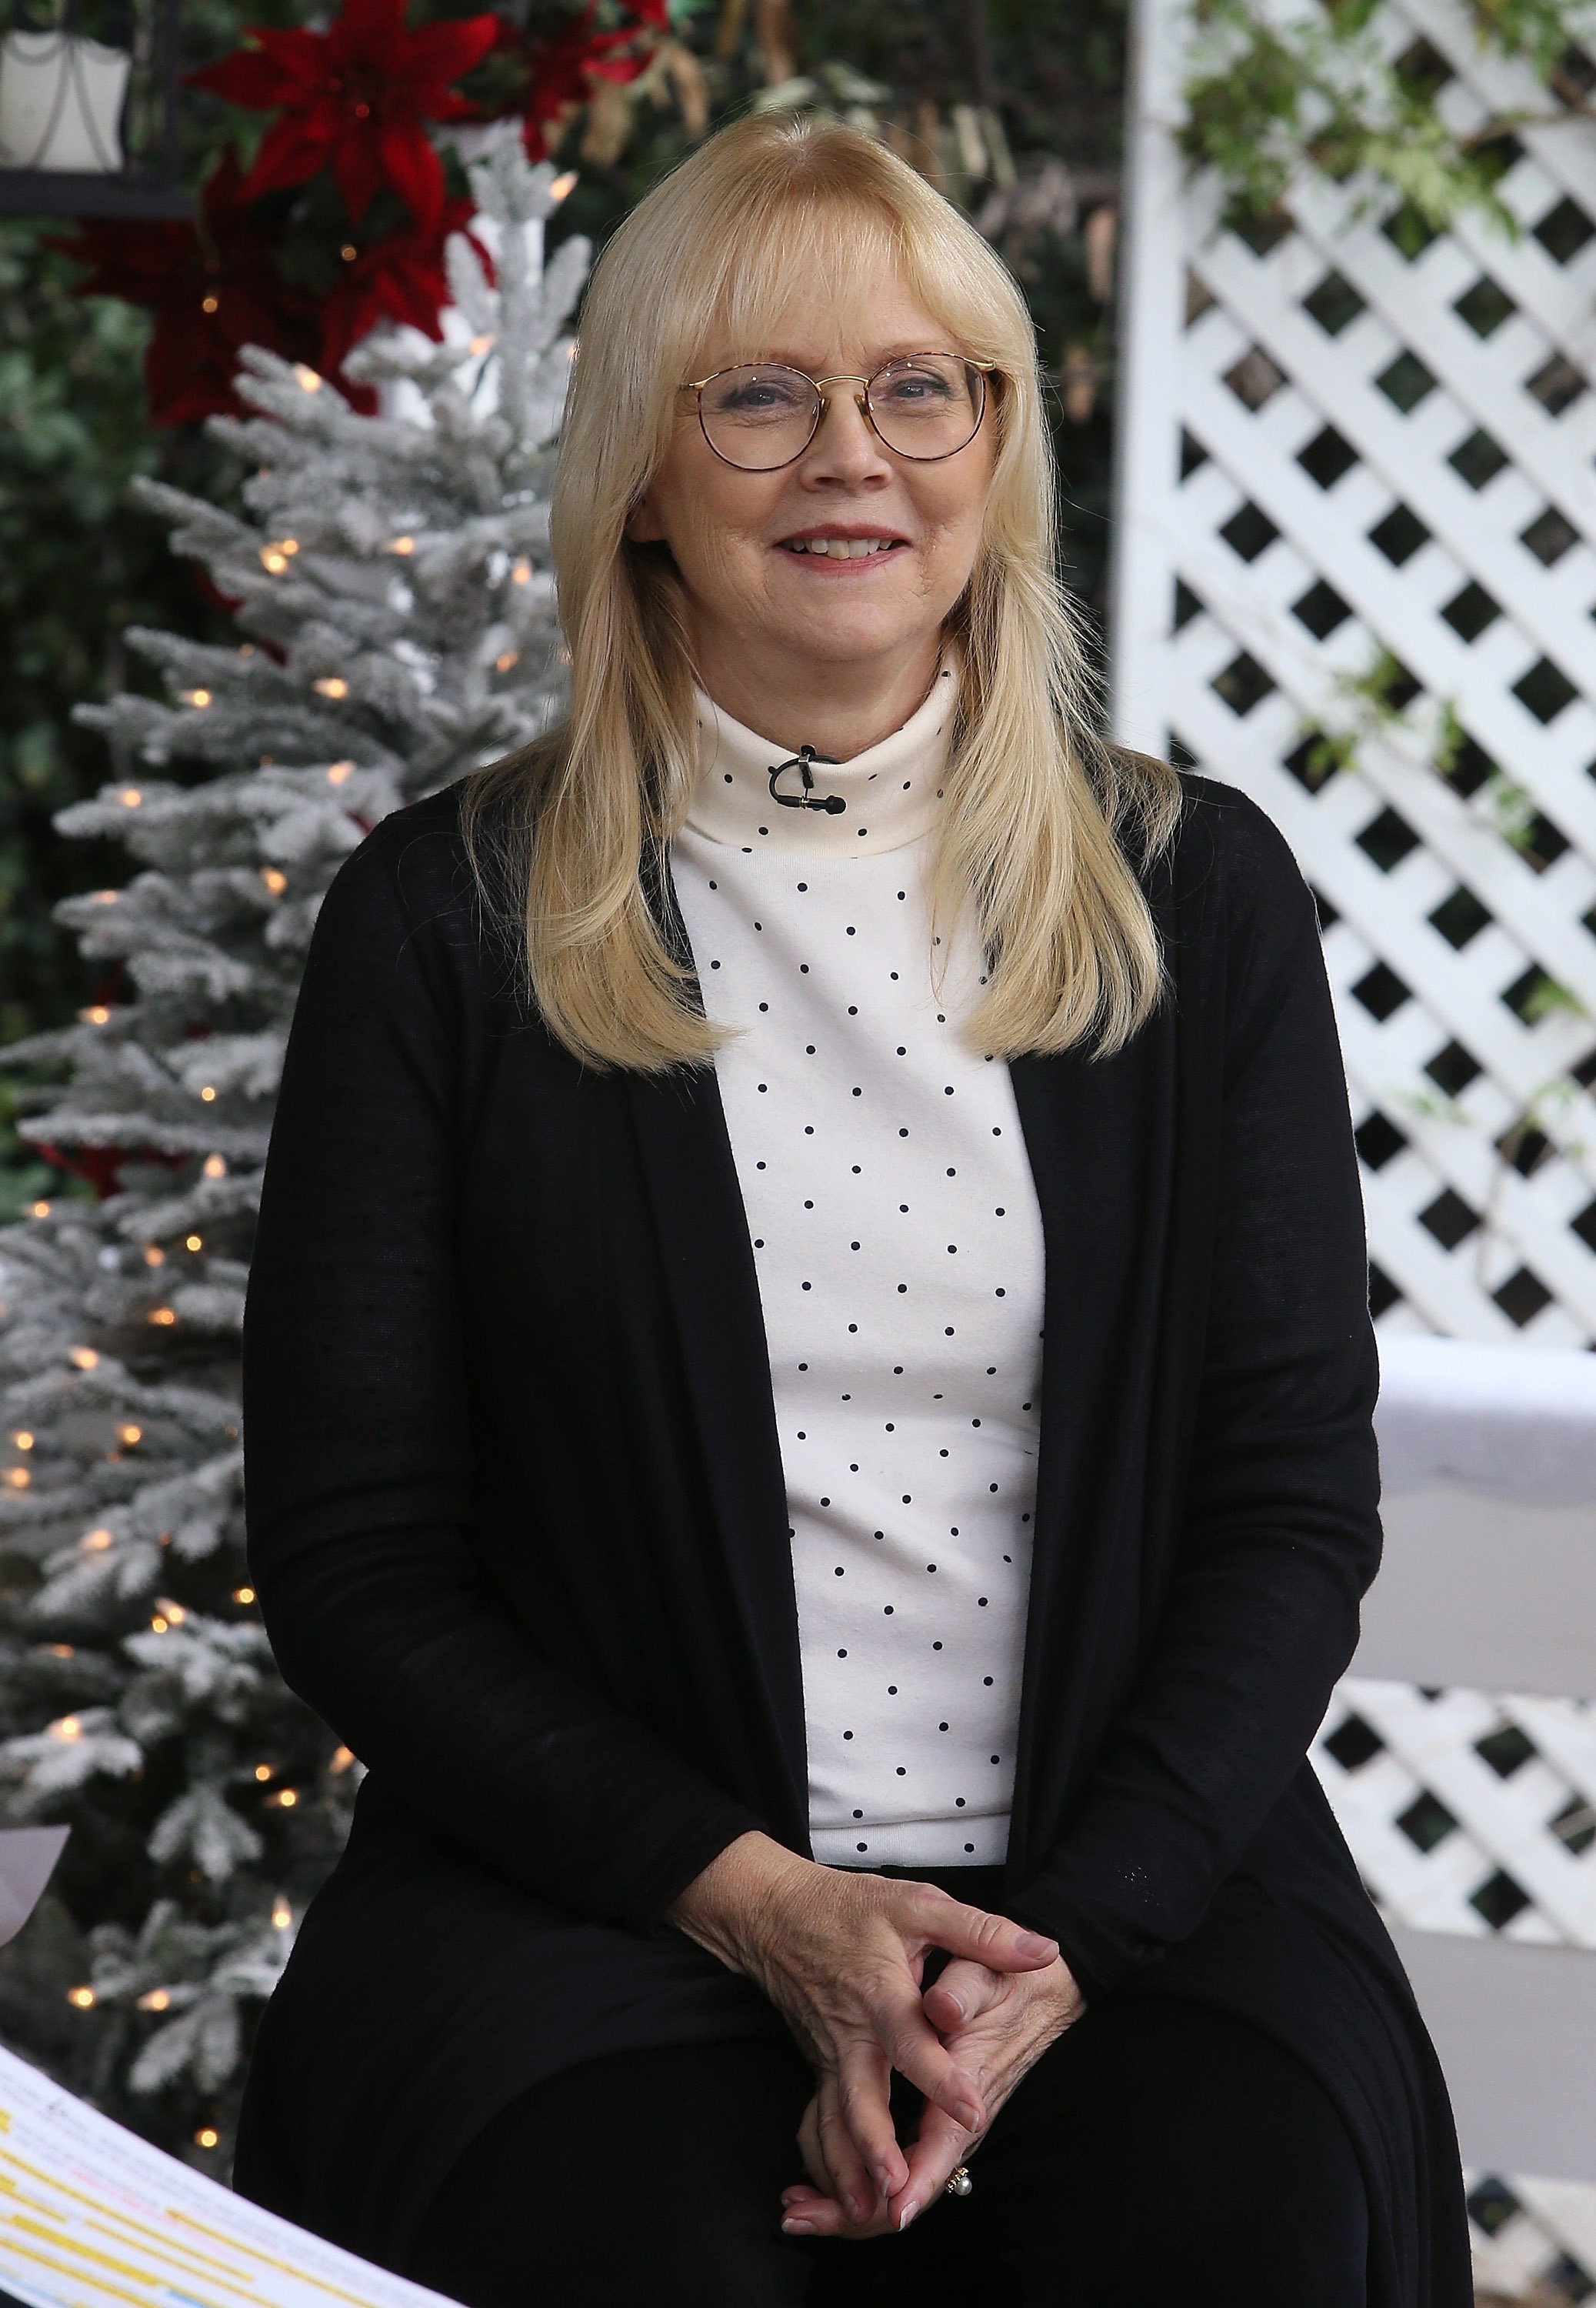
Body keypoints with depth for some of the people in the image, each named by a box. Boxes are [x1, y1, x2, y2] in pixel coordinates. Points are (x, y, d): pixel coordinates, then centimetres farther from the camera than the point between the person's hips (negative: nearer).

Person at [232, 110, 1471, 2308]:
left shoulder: (1195, 889, 8)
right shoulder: (451, 915, 3)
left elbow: (1295, 1494, 5)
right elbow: (349, 1551, 2)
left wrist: (1062, 1939, -11)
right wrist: (756, 1898, -12)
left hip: (1124, 1876, 2)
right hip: (594, 1877, -1)